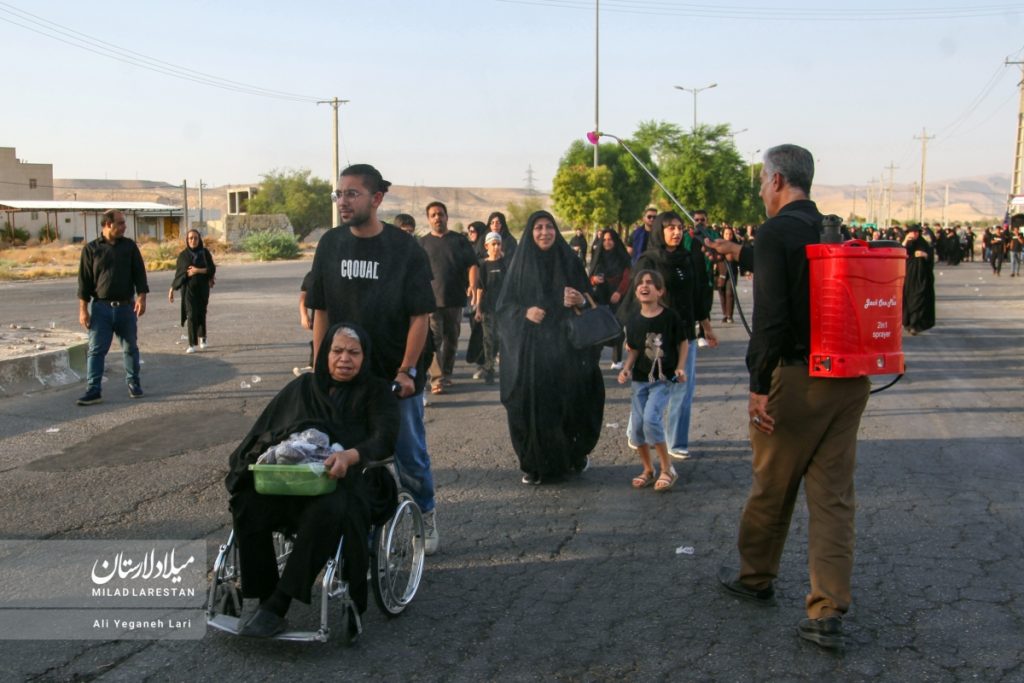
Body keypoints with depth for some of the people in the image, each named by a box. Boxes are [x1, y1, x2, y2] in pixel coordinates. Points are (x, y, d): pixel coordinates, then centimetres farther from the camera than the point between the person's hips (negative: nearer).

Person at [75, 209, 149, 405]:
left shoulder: (130, 246, 5)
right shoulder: (91, 249, 0)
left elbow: (139, 274, 4)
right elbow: (84, 281, 0)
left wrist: (141, 298, -9)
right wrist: (83, 310, -4)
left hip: (126, 307, 2)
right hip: (101, 307, -2)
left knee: (130, 348, 10)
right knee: (96, 350, -3)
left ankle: (134, 384, 23)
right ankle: (93, 390, -2)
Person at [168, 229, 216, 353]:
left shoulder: (205, 252, 2)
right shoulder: (183, 255, 2)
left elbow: (212, 269, -2)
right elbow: (178, 273, 5)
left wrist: (198, 270, -17)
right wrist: (172, 289, 2)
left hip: (203, 288, 1)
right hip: (188, 288, -1)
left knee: (201, 313, 11)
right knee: (191, 315, -9)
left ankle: (202, 338, 35)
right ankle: (193, 344, -9)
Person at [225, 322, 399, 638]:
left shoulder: (376, 392, 12)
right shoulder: (302, 387, 23)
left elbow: (385, 437, -7)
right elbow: (264, 429, 16)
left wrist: (350, 455, -29)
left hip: (343, 481, -3)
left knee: (328, 510, -38)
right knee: (248, 504, -28)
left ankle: (277, 606, -30)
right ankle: (264, 598, -18)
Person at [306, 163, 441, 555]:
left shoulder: (405, 248, -8)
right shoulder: (330, 245, 2)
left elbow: (420, 315, -8)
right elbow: (320, 311, 5)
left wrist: (406, 370, -13)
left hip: (395, 376, -3)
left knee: (409, 456, 9)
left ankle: (425, 515, 31)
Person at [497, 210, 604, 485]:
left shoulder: (570, 261, 6)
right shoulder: (520, 263, 5)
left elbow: (591, 299, 9)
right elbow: (504, 305, 5)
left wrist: (582, 301, -14)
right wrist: (525, 312, -14)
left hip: (566, 346, 0)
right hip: (530, 348, 0)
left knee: (570, 401, 0)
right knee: (532, 404, -1)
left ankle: (577, 452, 23)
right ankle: (535, 464, 12)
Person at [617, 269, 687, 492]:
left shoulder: (670, 317, -8)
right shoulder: (634, 321, 0)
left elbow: (682, 343, 4)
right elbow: (633, 350, 9)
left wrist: (680, 367, -7)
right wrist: (626, 368, -7)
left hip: (663, 378, -4)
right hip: (640, 379, 4)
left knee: (651, 419, -21)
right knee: (636, 426, 2)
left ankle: (667, 469, -3)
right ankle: (648, 470, 23)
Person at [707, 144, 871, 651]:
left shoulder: (775, 232, -11)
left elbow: (771, 315, -20)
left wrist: (758, 387, -16)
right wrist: (736, 253, 43)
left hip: (798, 377, -6)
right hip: (851, 377, 6)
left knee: (771, 487, 13)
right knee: (834, 494, 8)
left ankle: (755, 579, 32)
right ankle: (828, 612, 8)